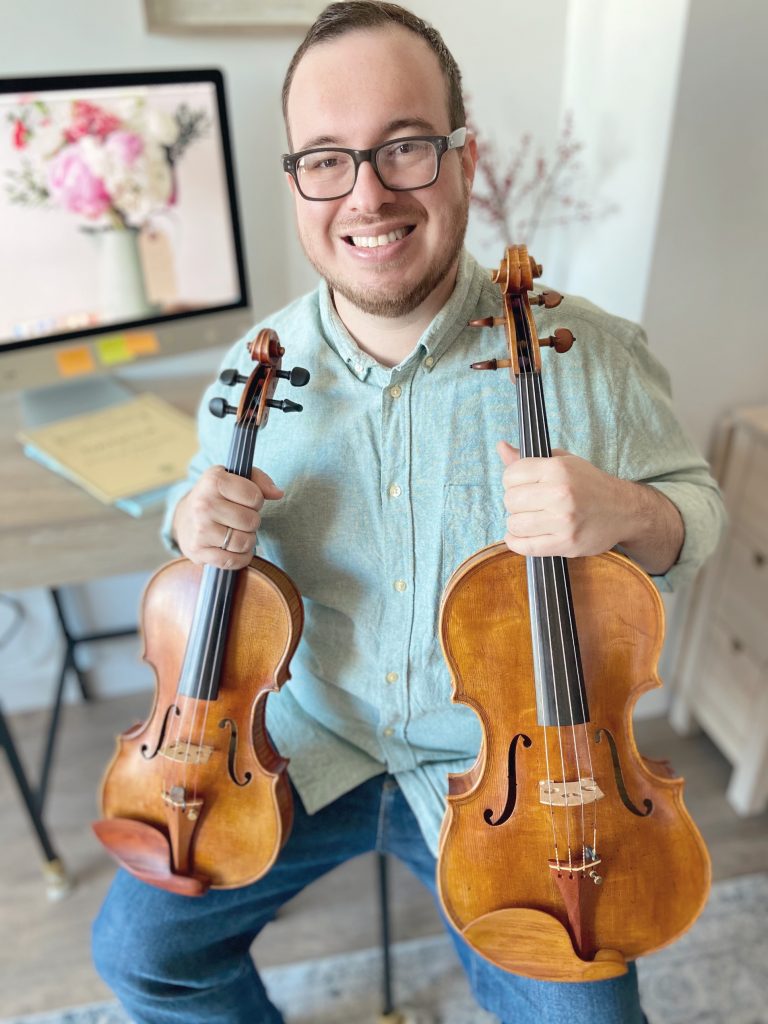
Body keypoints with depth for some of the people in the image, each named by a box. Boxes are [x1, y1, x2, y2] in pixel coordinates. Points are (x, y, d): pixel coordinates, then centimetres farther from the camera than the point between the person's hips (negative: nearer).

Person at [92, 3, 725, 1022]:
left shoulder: (589, 356, -13)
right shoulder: (257, 367, -6)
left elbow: (697, 508, -2)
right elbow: (205, 499, 10)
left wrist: (625, 512, -26)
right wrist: (196, 517, -15)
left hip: (505, 765, -1)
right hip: (309, 742, 3)